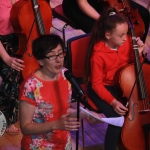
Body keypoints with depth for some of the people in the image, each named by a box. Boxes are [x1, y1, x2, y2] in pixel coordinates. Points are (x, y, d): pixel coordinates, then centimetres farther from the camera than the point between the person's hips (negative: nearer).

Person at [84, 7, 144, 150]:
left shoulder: (126, 42, -10)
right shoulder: (98, 55, -25)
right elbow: (96, 84, -18)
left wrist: (138, 53, -16)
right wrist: (113, 101, -28)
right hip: (103, 88, -5)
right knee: (118, 119, -26)